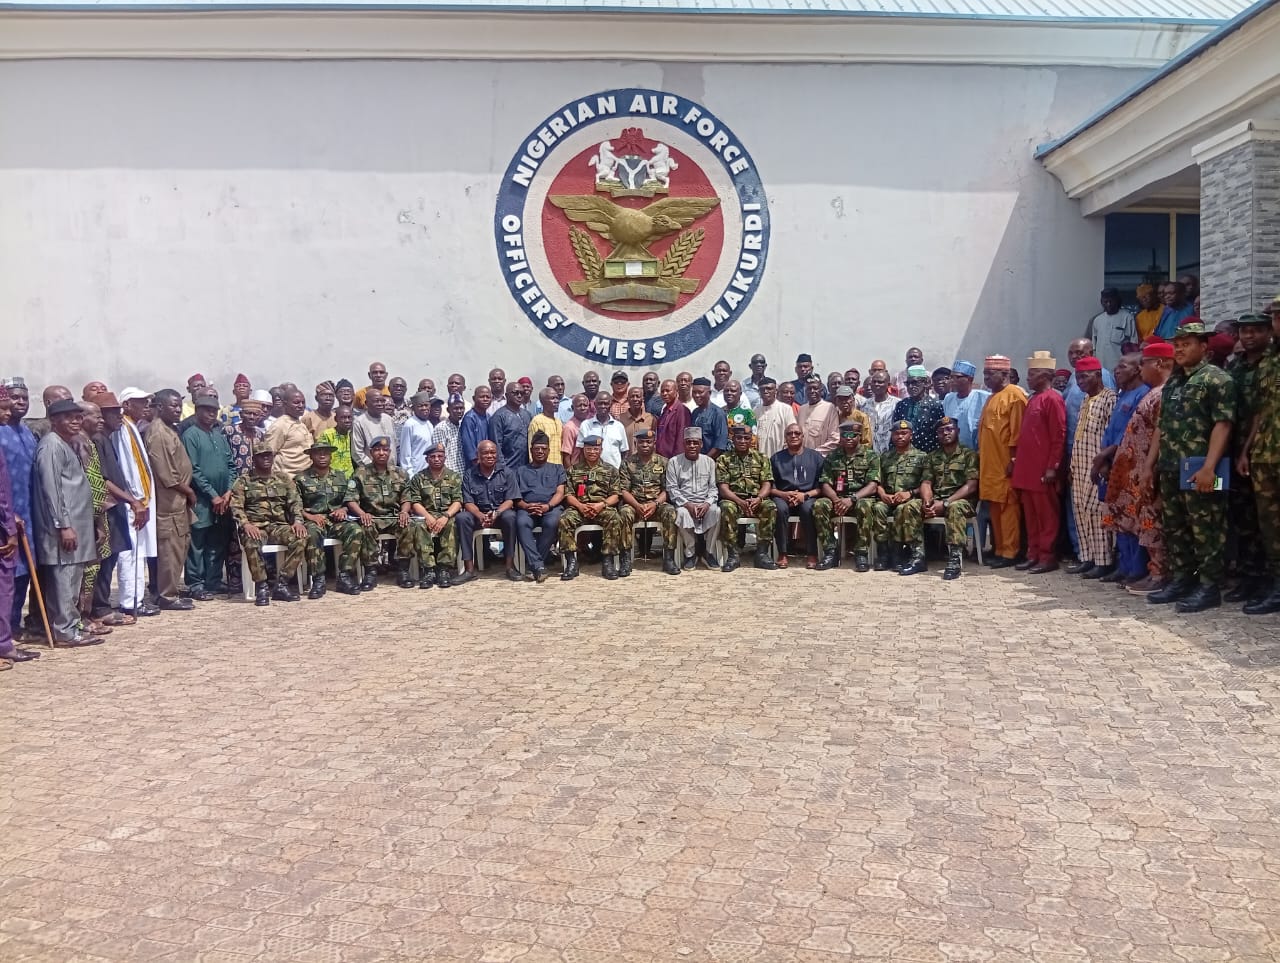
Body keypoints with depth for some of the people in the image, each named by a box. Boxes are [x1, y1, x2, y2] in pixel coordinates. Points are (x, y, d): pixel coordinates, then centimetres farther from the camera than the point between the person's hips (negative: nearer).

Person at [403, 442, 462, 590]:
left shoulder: (454, 477, 12)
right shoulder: (418, 478, 14)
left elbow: (457, 501, 0)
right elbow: (415, 502, 3)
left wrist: (445, 516, -18)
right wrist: (428, 516, -16)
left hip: (448, 515, -1)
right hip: (426, 515, 1)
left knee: (451, 525, -35)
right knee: (420, 527, -33)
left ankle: (445, 569, -35)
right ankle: (428, 570, -35)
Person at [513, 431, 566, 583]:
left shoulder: (557, 469, 24)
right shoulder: (521, 471, 26)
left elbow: (560, 493, 8)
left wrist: (547, 506, -12)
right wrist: (526, 506, -10)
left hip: (551, 506, -1)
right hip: (527, 508, 1)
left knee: (552, 523, -37)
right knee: (521, 523, -35)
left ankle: (532, 564, -29)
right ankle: (538, 565, -38)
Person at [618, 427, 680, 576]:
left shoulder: (663, 462, 7)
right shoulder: (627, 462, 6)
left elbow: (666, 490, 1)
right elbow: (623, 490, -1)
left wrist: (655, 504, -18)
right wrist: (637, 505, -18)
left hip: (657, 503, 0)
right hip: (634, 503, 0)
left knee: (670, 512, -31)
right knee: (624, 513, -33)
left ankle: (669, 558, -24)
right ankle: (626, 559, -25)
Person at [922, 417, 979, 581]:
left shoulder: (969, 454, 2)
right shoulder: (933, 456, 17)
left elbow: (971, 486, -9)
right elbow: (926, 483, 9)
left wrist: (945, 503, -19)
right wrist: (928, 502, -15)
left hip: (961, 500, -4)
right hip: (936, 501, 4)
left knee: (955, 507, -40)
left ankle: (955, 557, -42)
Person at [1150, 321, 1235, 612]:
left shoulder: (1217, 379, -7)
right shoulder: (1172, 383, 17)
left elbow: (1222, 424, -15)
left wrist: (1209, 467, -22)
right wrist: (1153, 461, 14)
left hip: (1198, 471, -8)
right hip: (1170, 470, 8)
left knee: (1205, 530, -3)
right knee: (1174, 529, 13)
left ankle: (1210, 587, 3)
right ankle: (1180, 580, 21)